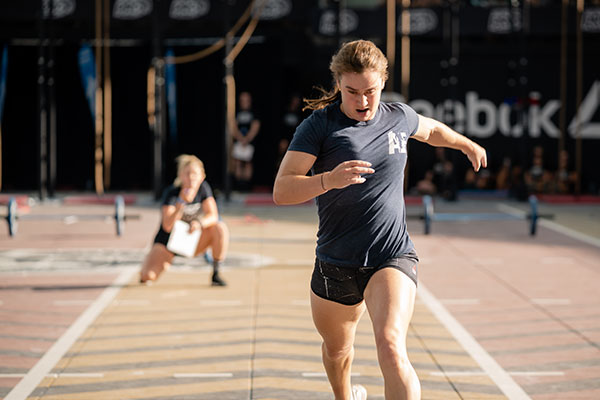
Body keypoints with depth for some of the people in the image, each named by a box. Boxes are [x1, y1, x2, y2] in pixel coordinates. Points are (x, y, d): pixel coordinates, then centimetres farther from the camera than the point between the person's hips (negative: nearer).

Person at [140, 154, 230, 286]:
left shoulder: (203, 188, -8)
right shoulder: (171, 193, -20)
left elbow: (213, 216, -12)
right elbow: (167, 226, -30)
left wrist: (199, 223, -34)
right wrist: (182, 202, -40)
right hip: (168, 241, -3)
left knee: (221, 228, -24)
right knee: (148, 276, -24)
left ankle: (216, 274, -10)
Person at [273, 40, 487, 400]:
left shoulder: (399, 117, 3)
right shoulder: (318, 125, -8)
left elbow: (431, 130, 29)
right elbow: (281, 192, -17)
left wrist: (468, 145, 45)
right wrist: (329, 180, -34)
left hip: (393, 258, 0)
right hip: (335, 265, 1)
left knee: (391, 346, -26)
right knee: (337, 349, 23)